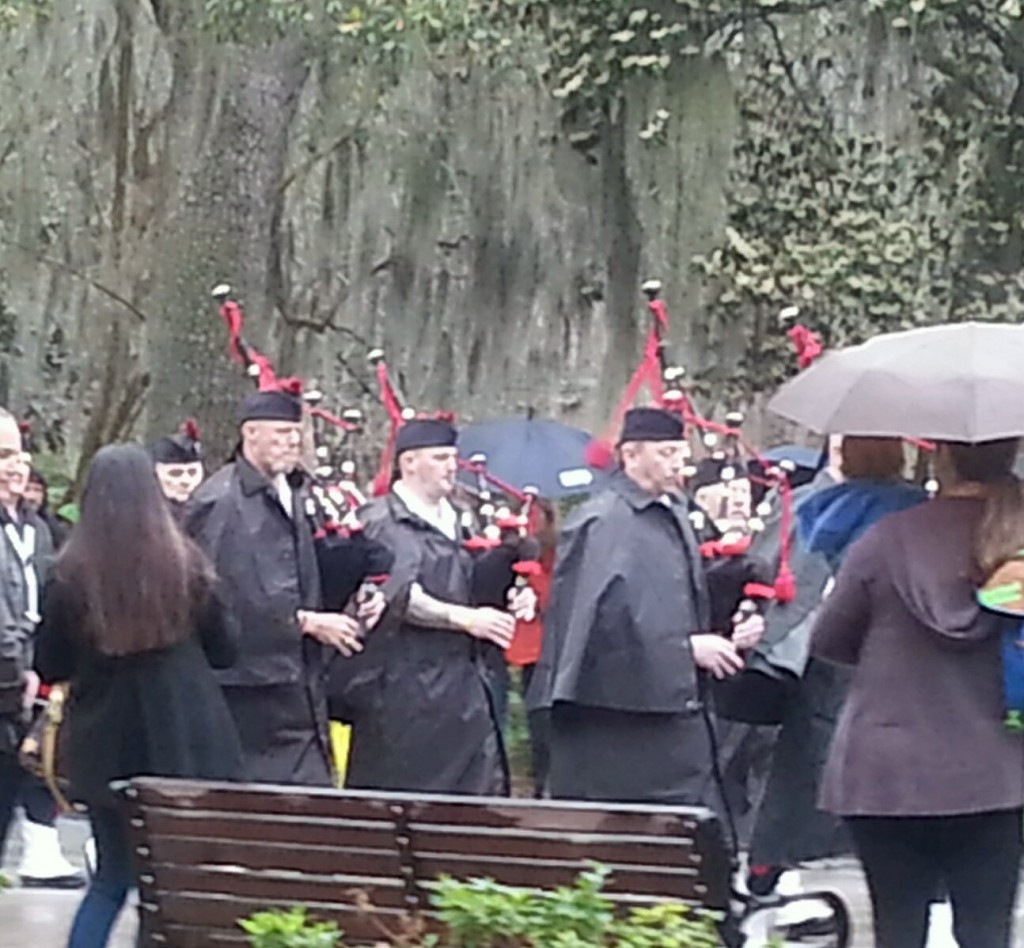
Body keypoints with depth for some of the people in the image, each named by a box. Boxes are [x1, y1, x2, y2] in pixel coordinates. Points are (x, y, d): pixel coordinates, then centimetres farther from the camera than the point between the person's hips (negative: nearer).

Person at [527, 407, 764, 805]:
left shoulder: (675, 518, 17)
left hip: (677, 711, 9)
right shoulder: (599, 524, -11)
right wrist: (686, 647, -17)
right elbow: (607, 619, -20)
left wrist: (728, 633, 5)